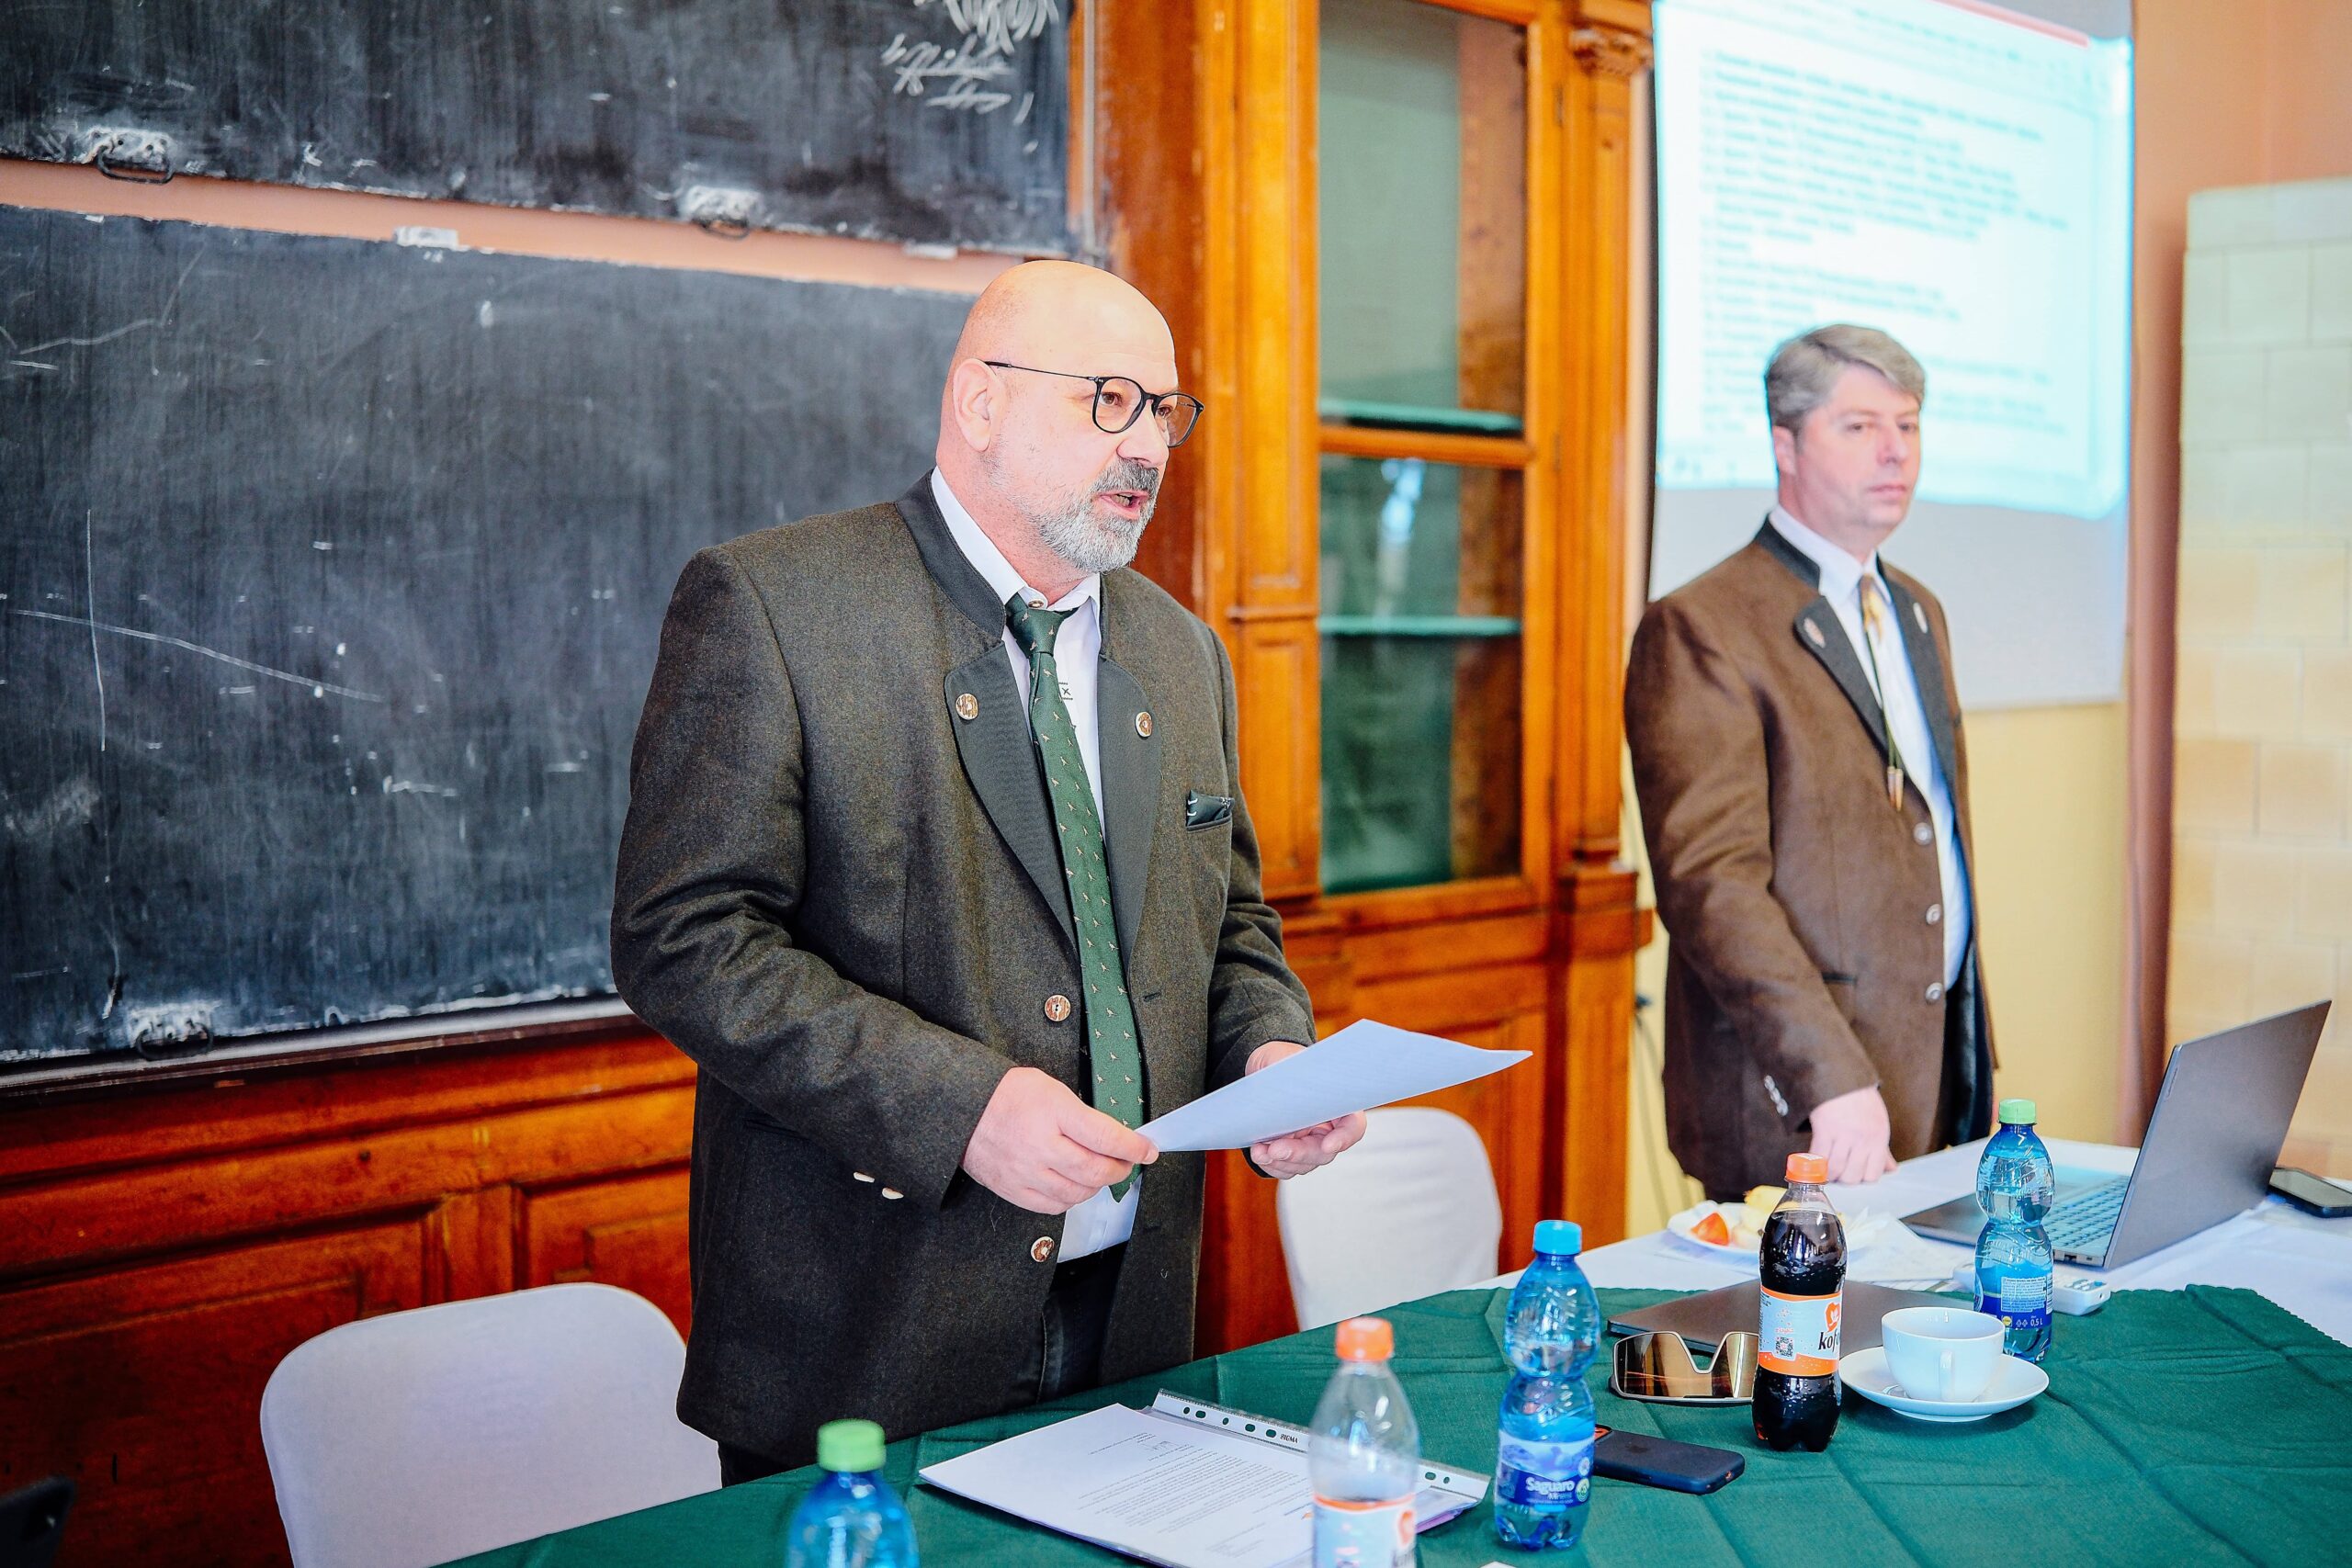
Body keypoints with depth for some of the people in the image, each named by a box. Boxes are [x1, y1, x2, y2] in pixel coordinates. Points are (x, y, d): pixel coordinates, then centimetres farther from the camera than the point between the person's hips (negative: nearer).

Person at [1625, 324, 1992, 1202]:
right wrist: (1833, 1080, -25)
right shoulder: (1699, 630, -12)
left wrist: (1978, 1061, 17)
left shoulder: (1918, 612, 16)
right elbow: (1712, 879, -20)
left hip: (1941, 1060, 7)